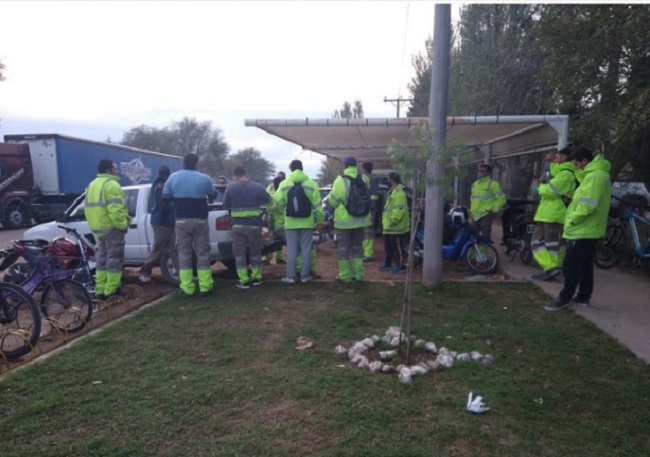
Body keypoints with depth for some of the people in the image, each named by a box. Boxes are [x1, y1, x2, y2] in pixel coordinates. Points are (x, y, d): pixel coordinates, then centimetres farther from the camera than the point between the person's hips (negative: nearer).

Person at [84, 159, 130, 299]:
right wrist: (123, 224, -15)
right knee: (114, 259, -3)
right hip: (112, 228, -9)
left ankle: (100, 290, 15)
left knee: (102, 258, 14)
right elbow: (115, 210, -24)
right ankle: (111, 291, -1)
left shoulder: (92, 185, 17)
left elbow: (89, 207, 18)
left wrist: (94, 224, 21)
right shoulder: (111, 185, -14)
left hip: (98, 228, 9)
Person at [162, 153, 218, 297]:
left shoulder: (173, 177, 2)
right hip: (200, 221, -1)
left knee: (184, 254, 6)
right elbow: (213, 195, 10)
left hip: (182, 221, 1)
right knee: (203, 254, 5)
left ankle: (186, 288, 5)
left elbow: (165, 196, 9)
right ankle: (205, 287, 5)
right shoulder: (204, 178, -3)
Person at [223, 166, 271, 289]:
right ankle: (256, 278, 20)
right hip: (254, 225, 1)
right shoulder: (258, 187, -3)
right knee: (255, 252, 14)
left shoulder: (231, 187, -4)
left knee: (239, 253, 6)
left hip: (238, 225, -1)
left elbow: (226, 205, 4)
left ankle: (244, 281, 4)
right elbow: (267, 200, 12)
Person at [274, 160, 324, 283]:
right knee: (306, 249, 8)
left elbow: (278, 201, -2)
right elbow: (317, 205, -3)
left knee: (291, 250, 6)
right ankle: (305, 275, 12)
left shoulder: (284, 184, -3)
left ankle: (290, 276, 7)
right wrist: (320, 220, 6)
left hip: (291, 222, 0)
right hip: (307, 222, 0)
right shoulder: (311, 184, -2)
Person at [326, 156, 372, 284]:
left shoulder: (340, 180, -14)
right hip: (359, 219, 5)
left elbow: (333, 201, -10)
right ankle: (358, 274, 19)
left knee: (343, 248, 4)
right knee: (357, 247, 15)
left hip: (344, 220, -5)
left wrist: (328, 199, 11)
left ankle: (344, 276, 7)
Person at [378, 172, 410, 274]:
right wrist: (385, 221, 21)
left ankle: (401, 265, 7)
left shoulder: (399, 193, -19)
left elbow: (399, 210, -27)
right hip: (389, 227, 11)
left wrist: (392, 221, -25)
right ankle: (388, 263, 31)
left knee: (397, 247, -3)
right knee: (388, 246, 19)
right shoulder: (391, 192, 15)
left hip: (396, 227, -11)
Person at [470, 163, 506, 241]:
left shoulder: (492, 184, -7)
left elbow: (501, 198, -11)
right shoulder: (475, 184, 16)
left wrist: (494, 210, -12)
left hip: (486, 215, -7)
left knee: (485, 236, -7)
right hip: (475, 215, 8)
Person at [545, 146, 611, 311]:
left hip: (582, 231, -10)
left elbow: (587, 206, -25)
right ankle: (584, 297, 24)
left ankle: (564, 298, 2)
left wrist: (572, 220, -13)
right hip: (591, 230, 11)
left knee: (571, 267, -4)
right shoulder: (600, 173, 15)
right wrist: (575, 199, 6)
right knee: (585, 266, 16)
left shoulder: (594, 176, -19)